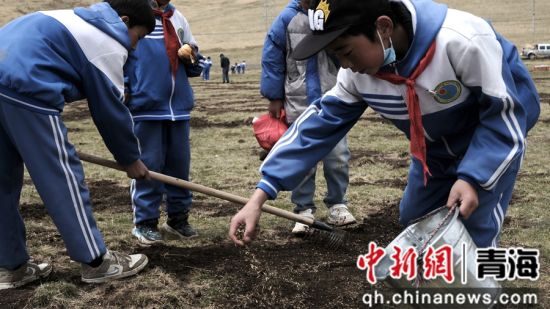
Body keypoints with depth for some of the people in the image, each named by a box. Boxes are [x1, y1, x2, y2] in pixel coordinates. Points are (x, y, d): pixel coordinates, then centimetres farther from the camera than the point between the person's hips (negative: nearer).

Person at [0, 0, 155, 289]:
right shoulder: (108, 43, 2)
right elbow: (110, 109, 4)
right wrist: (130, 158, 17)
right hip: (25, 90, -9)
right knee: (62, 177, 0)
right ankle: (95, 261, 10)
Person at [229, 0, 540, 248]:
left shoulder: (461, 40, -38)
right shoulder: (358, 70, -19)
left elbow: (505, 111, -25)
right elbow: (321, 123, -17)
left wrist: (473, 177, -33)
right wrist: (260, 196, -22)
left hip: (495, 136, -6)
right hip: (437, 147, 6)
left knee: (475, 232, -11)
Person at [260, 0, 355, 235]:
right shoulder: (287, 19, -4)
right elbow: (272, 59, 3)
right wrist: (275, 97, 4)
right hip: (300, 103, 0)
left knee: (338, 157, 3)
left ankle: (337, 206, 19)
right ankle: (304, 210, 17)